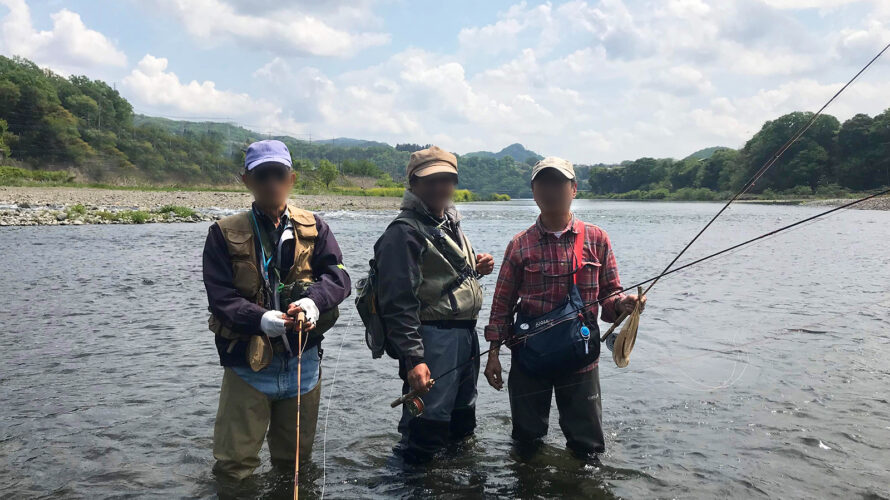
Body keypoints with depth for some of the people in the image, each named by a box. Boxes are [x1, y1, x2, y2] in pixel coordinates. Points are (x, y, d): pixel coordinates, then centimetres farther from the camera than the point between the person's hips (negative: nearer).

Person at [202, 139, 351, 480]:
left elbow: (338, 274, -7)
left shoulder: (313, 228, 3)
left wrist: (314, 301, -29)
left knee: (295, 462, 20)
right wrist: (260, 318, -29)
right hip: (248, 365, -2)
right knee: (234, 468, 7)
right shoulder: (225, 234, -3)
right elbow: (220, 296, -11)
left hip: (303, 364, 2)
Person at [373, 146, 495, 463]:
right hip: (433, 339, -9)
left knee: (462, 420, 22)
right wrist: (413, 358, -26)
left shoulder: (450, 221, 14)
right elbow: (399, 302, -20)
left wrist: (477, 268, 7)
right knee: (427, 424, -5)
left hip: (466, 334, 9)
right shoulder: (404, 231, -14)